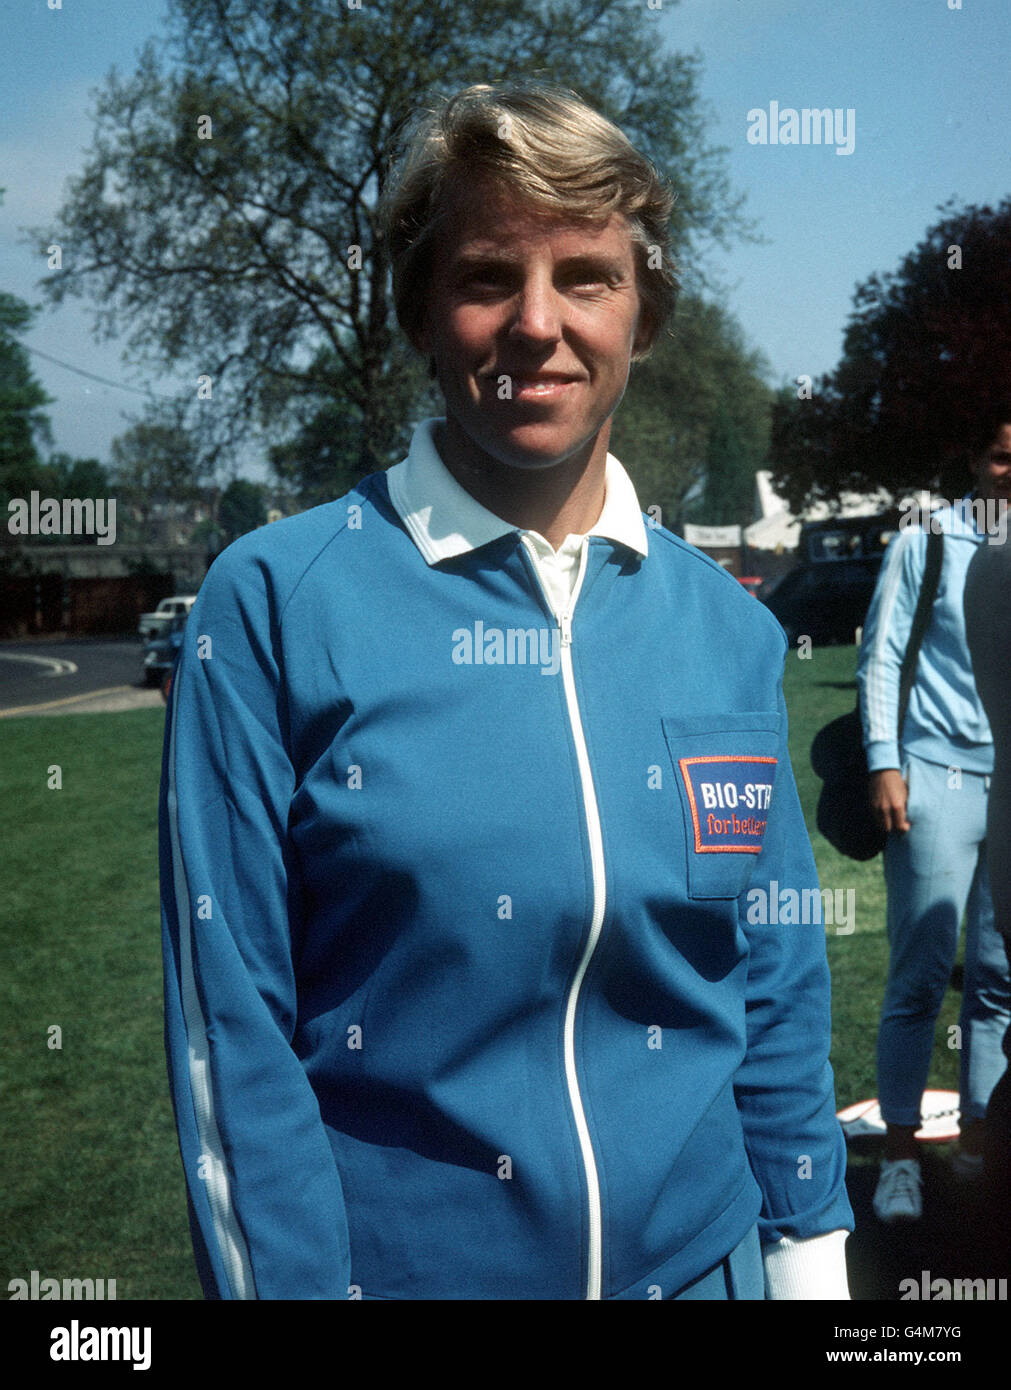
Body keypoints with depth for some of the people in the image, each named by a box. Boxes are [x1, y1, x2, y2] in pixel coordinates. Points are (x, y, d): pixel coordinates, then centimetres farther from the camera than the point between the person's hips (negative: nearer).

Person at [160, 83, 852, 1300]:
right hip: (392, 1258, -3)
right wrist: (290, 1281, -14)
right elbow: (232, 1023, -11)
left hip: (697, 1254, 4)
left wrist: (810, 1256, 4)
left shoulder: (727, 629, -2)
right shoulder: (274, 603, -13)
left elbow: (779, 992, 5)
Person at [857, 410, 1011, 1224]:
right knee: (921, 976, -2)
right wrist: (885, 763, -6)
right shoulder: (926, 544, 5)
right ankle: (901, 1155, 8)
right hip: (938, 776, -3)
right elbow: (882, 657, 2)